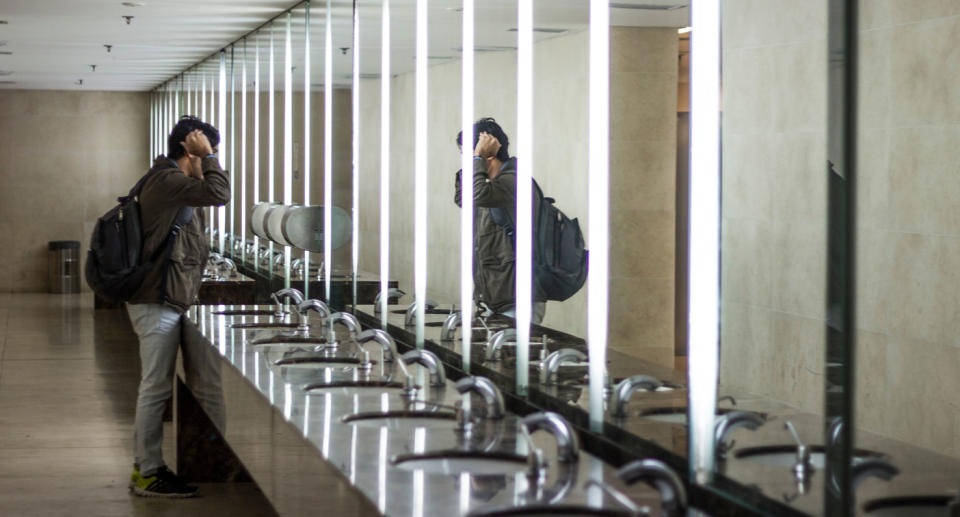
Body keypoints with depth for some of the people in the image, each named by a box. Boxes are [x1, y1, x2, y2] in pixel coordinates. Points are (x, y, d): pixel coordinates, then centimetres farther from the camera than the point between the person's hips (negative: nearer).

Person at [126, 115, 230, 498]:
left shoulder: (168, 180, 17)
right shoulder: (167, 181, -17)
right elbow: (219, 194, -26)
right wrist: (207, 157, -18)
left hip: (165, 301, 11)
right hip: (158, 304, -11)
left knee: (156, 387, 15)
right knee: (156, 388, -6)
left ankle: (145, 466, 21)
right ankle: (148, 475, -1)